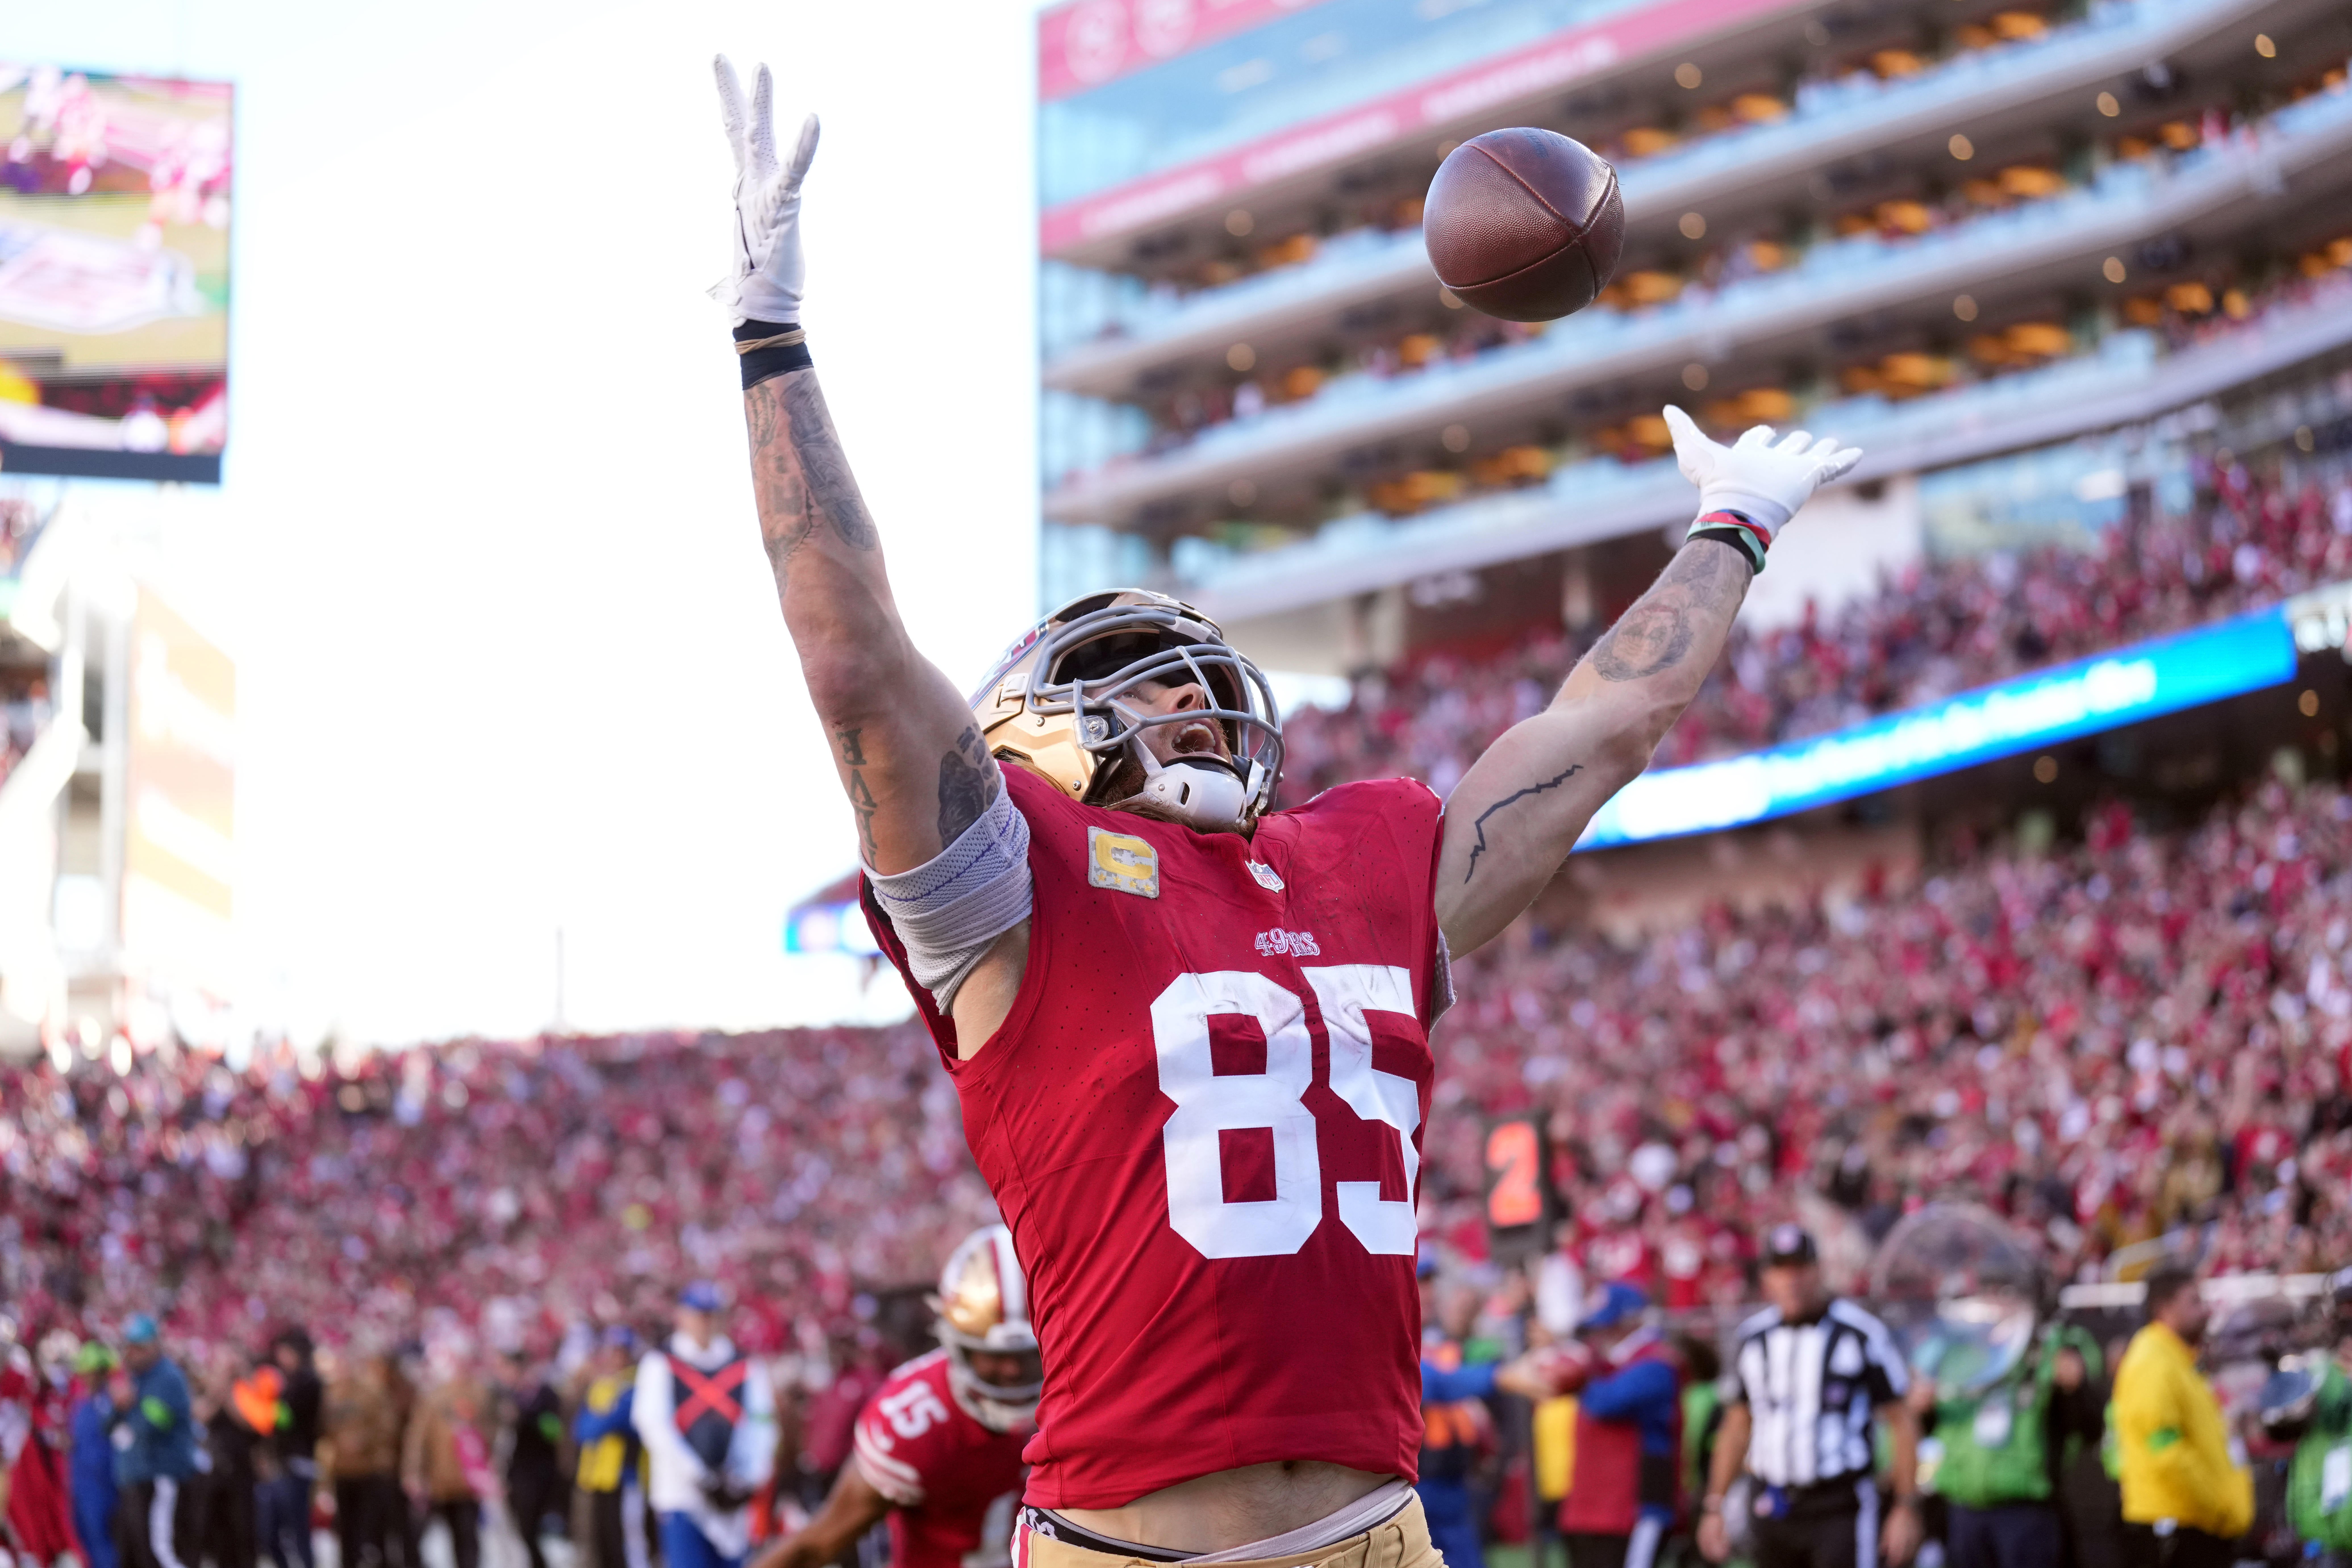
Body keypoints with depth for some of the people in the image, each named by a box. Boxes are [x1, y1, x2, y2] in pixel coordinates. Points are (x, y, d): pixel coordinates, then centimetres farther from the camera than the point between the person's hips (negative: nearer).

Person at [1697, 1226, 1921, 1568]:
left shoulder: (1861, 1334, -7)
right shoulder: (1754, 1338, 8)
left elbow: (1901, 1422, -4)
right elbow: (1737, 1427, 17)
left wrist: (1907, 1509, -7)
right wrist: (1714, 1507, 14)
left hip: (1841, 1508, -5)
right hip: (1773, 1511, 5)